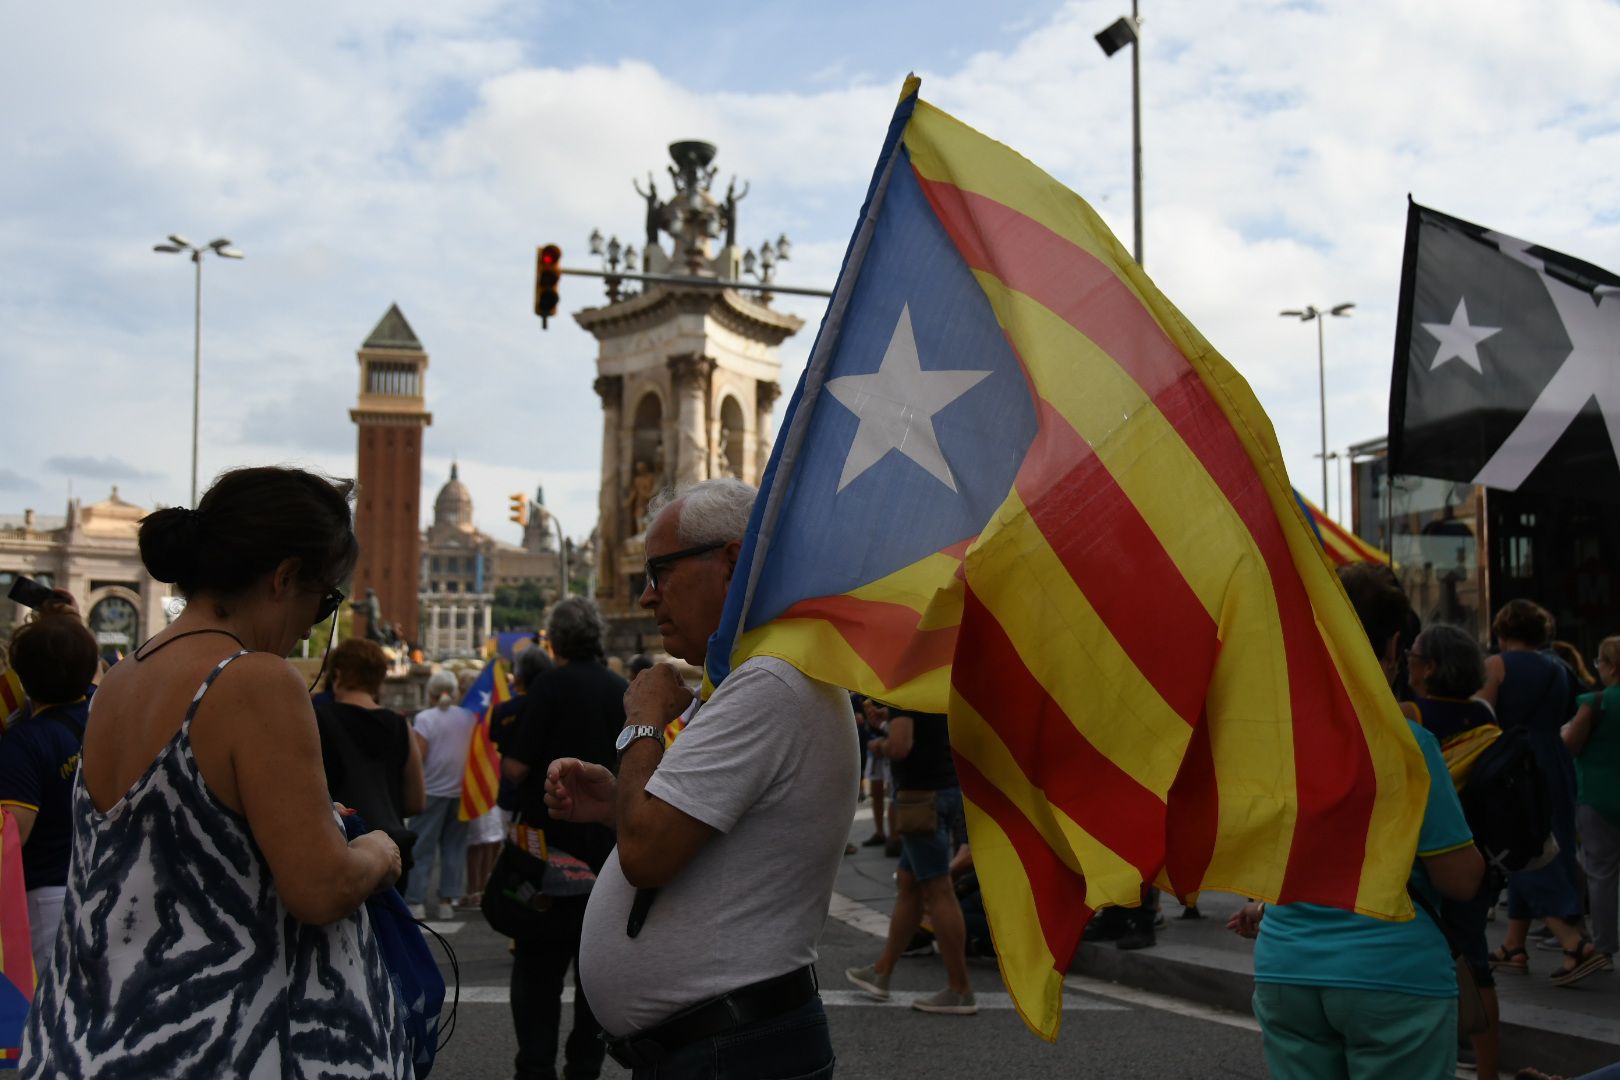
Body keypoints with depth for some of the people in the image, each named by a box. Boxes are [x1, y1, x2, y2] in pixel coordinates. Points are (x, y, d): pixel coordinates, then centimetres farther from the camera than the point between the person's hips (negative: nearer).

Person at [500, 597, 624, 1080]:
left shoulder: (551, 685, -12)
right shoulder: (624, 692, 4)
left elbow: (515, 767, -16)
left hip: (554, 843, -5)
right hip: (610, 844, 5)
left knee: (539, 963, 2)